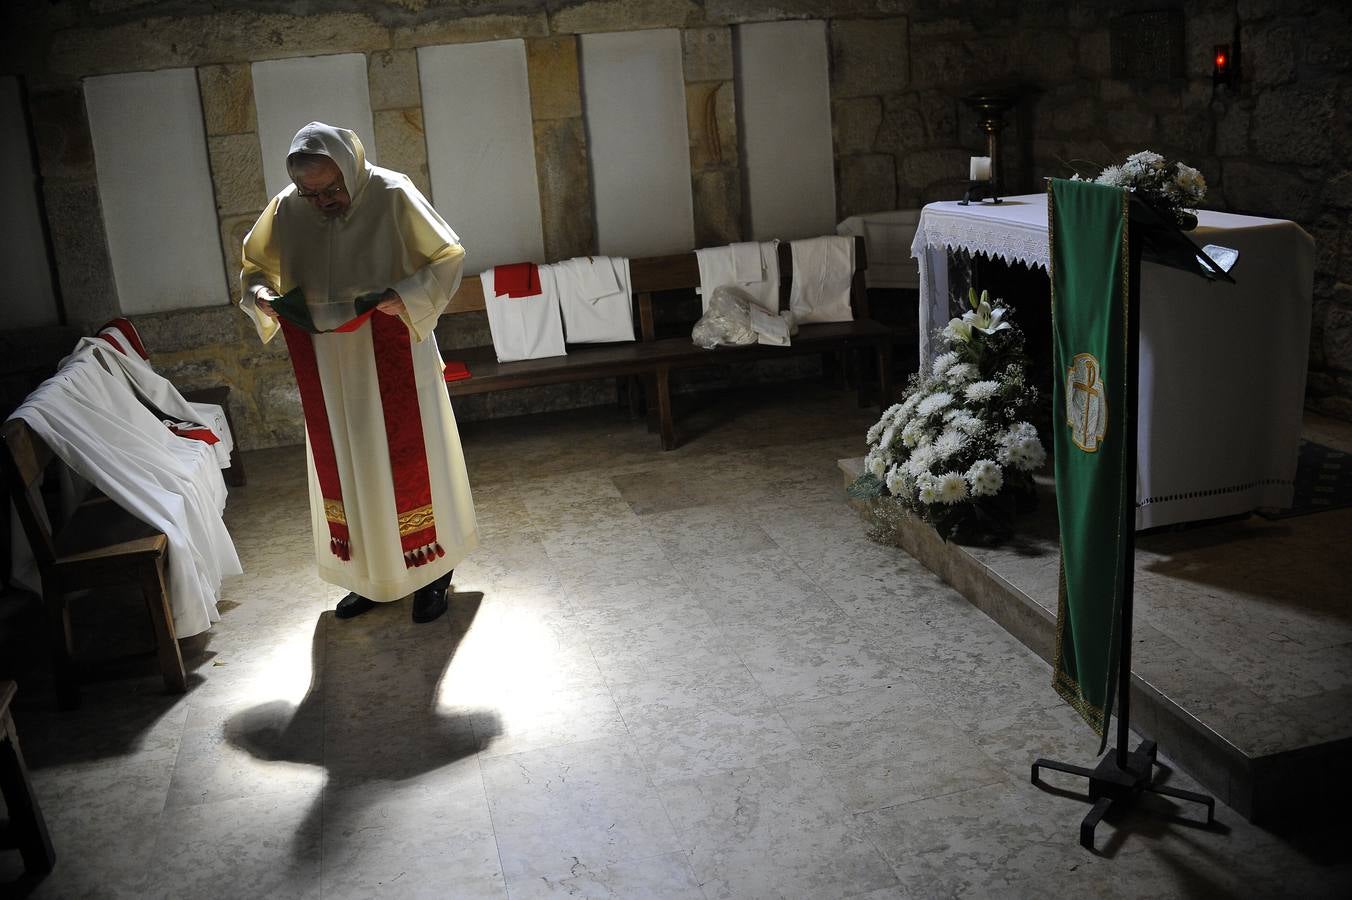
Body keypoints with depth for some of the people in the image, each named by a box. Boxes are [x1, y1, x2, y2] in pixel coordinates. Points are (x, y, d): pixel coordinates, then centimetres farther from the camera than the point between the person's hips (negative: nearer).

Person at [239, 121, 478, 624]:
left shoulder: (392, 197, -15)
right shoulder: (286, 209, -5)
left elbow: (447, 258, -9)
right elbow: (254, 268, 9)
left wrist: (406, 296, -25)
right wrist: (260, 296, -14)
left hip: (392, 360, -4)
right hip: (328, 367, 4)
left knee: (408, 460, 5)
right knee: (344, 468, 12)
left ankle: (431, 573, 20)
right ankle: (370, 576, 27)